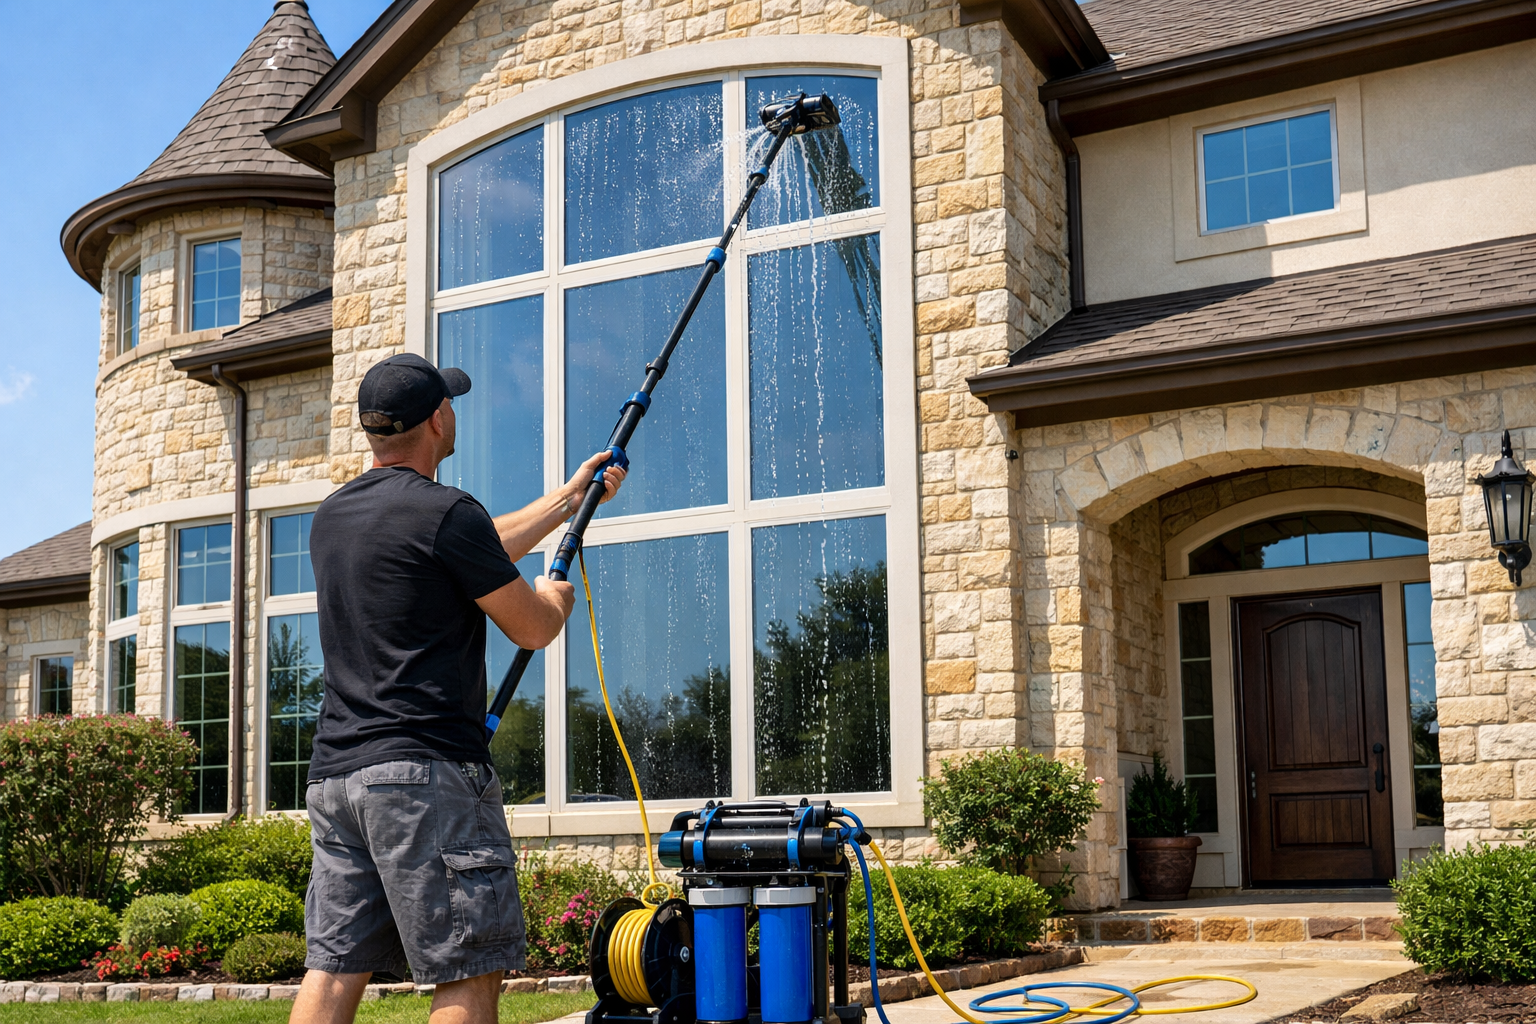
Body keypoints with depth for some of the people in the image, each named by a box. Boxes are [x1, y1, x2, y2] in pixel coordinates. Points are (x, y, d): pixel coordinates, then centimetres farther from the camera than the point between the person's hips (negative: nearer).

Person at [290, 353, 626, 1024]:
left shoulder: (331, 517, 17)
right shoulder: (445, 512, -9)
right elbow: (533, 629, -1)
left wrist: (567, 498, 36)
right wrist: (555, 596, 23)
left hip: (334, 773, 8)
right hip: (427, 773, -8)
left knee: (334, 969, 7)